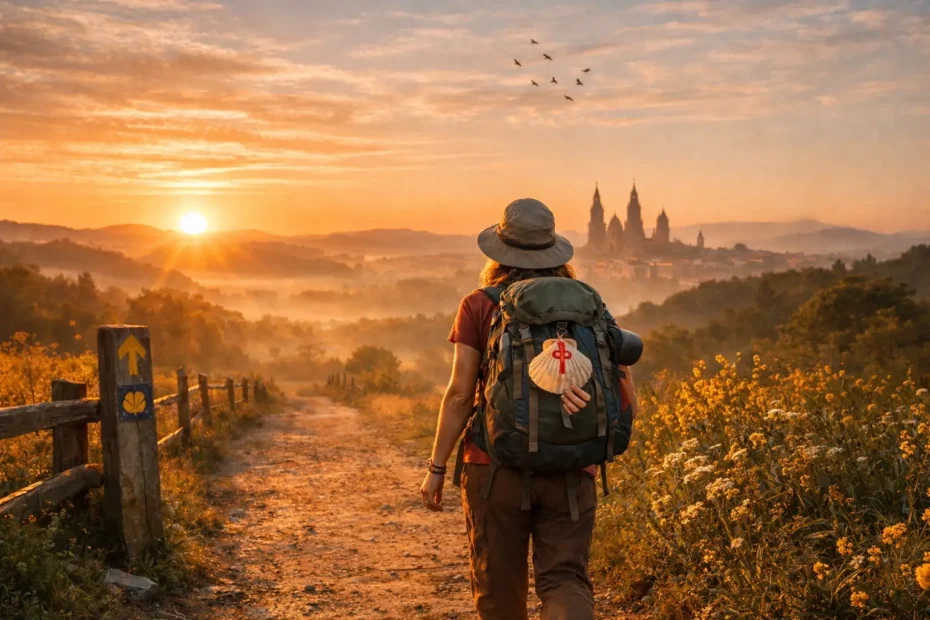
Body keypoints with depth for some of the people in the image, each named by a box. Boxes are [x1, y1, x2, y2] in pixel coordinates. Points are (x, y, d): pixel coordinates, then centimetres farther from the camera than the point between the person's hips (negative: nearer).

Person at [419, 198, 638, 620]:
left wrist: (436, 467, 0)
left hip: (495, 467, -1)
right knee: (566, 580, 5)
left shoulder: (479, 306, -3)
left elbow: (460, 394, -7)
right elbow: (628, 401, 0)